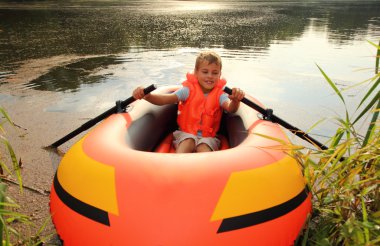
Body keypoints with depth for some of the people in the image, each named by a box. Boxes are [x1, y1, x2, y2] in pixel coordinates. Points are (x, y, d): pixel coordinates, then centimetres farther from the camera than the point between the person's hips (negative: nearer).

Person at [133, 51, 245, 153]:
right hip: (186, 133, 0)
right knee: (188, 142, -32)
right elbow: (165, 99, -17)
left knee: (204, 148, -30)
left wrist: (235, 100, -49)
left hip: (208, 137, 1)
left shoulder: (219, 94, -1)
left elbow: (230, 108, -23)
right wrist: (145, 95, -36)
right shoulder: (189, 90, -4)